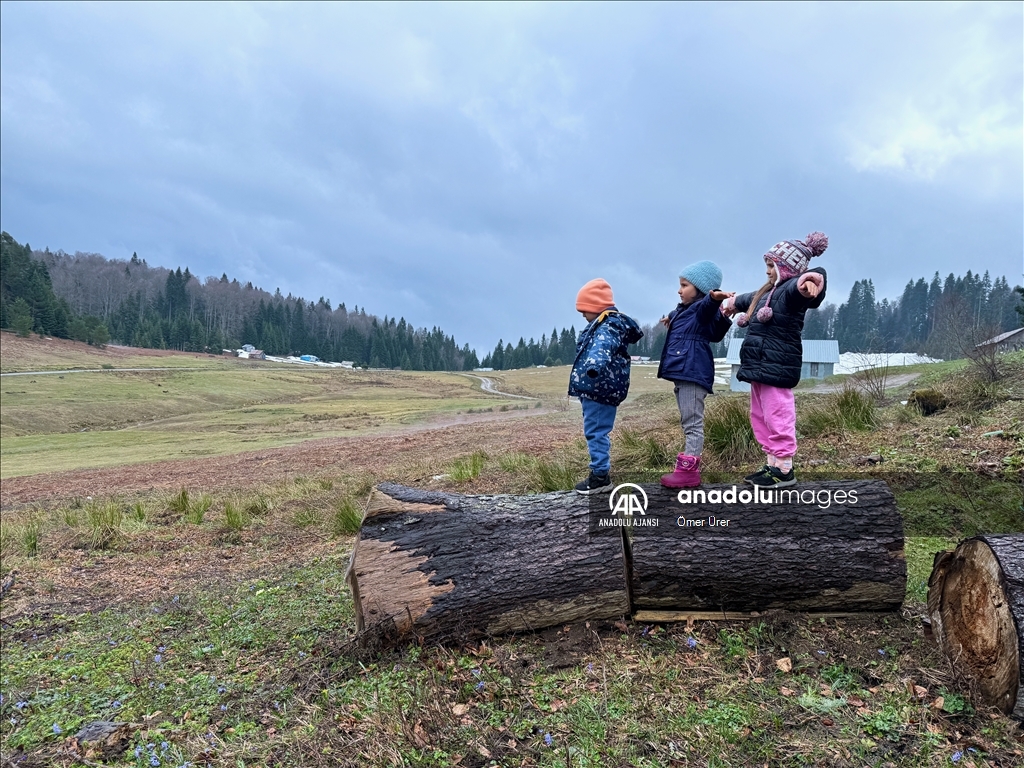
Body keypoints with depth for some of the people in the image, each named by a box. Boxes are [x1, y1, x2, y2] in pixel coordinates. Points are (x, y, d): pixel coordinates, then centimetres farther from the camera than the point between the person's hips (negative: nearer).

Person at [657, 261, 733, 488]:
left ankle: (689, 471, -7)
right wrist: (670, 319, 56)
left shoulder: (703, 308, -11)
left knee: (693, 424, -8)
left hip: (693, 373, -11)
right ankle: (688, 468, 21)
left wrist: (715, 297, -55)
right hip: (682, 373, 11)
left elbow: (707, 304, -35)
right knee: (688, 423, 14)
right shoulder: (683, 311, 20)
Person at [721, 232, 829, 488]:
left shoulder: (790, 289, -12)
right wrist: (730, 303, 56)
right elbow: (745, 299, 39)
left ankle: (785, 469, 5)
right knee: (760, 417, 16)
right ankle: (772, 464, 26)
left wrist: (811, 280, -60)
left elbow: (801, 287, -37)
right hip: (760, 365, 11)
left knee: (778, 417, -4)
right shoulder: (767, 293, 18)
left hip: (777, 367, -11)